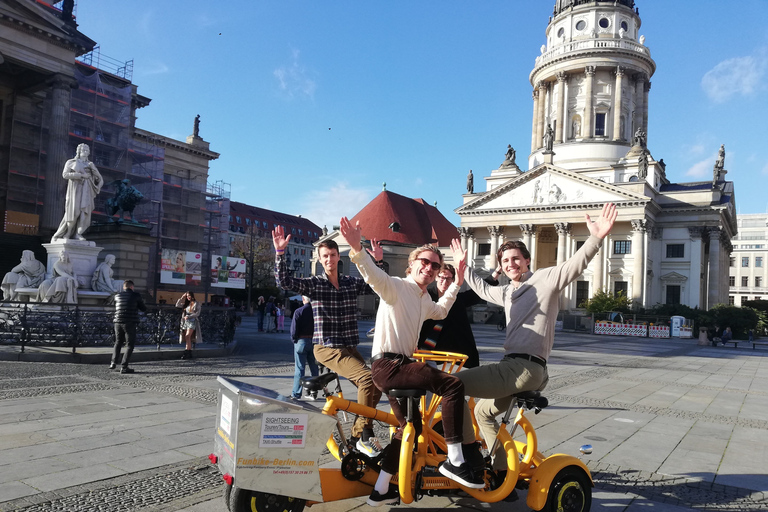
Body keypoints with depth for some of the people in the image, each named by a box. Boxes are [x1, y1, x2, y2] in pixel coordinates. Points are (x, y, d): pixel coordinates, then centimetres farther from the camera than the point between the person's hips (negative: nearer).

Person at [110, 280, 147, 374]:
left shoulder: (117, 296, 8)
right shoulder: (136, 295, -3)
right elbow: (144, 309, 4)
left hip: (118, 322, 4)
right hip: (130, 323, -4)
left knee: (118, 342, 23)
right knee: (129, 345, 2)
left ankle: (113, 363, 18)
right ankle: (124, 367, -5)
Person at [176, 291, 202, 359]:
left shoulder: (197, 304, 1)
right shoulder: (186, 304, 17)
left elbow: (197, 313, -7)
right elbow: (177, 305, 15)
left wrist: (189, 316, -15)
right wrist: (182, 298, 9)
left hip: (192, 321, -5)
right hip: (185, 321, 5)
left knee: (187, 336, -19)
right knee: (188, 338, 2)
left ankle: (186, 352, -21)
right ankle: (190, 354, 3)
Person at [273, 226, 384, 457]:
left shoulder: (352, 282, 8)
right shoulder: (314, 284, -3)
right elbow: (284, 281, -16)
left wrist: (379, 261, -5)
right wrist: (280, 252, -25)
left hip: (349, 347, 6)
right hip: (327, 348, -6)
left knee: (375, 384, 0)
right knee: (367, 377, -24)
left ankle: (358, 434, 17)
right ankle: (364, 435, -11)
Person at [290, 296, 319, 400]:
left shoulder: (298, 312, -12)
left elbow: (294, 330, -12)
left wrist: (294, 339, 5)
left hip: (301, 341, -3)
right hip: (314, 342, 3)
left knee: (300, 368, 3)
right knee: (314, 368, 12)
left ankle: (296, 394, 6)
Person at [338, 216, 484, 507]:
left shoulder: (424, 300, 20)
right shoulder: (396, 286, -9)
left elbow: (440, 312, 41)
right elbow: (374, 275, -30)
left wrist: (457, 283, 37)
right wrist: (357, 249, -48)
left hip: (399, 366, 10)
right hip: (388, 364, -10)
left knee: (412, 426, 19)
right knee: (453, 385, -22)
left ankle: (380, 490, 30)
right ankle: (454, 461, -16)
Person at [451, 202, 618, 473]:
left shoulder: (545, 279, -3)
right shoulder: (507, 292, 22)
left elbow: (576, 264, -19)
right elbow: (483, 289, 41)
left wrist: (596, 238, -36)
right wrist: (463, 265, 46)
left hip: (525, 367, -10)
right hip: (513, 366, 10)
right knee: (483, 412, 24)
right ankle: (502, 468, 31)